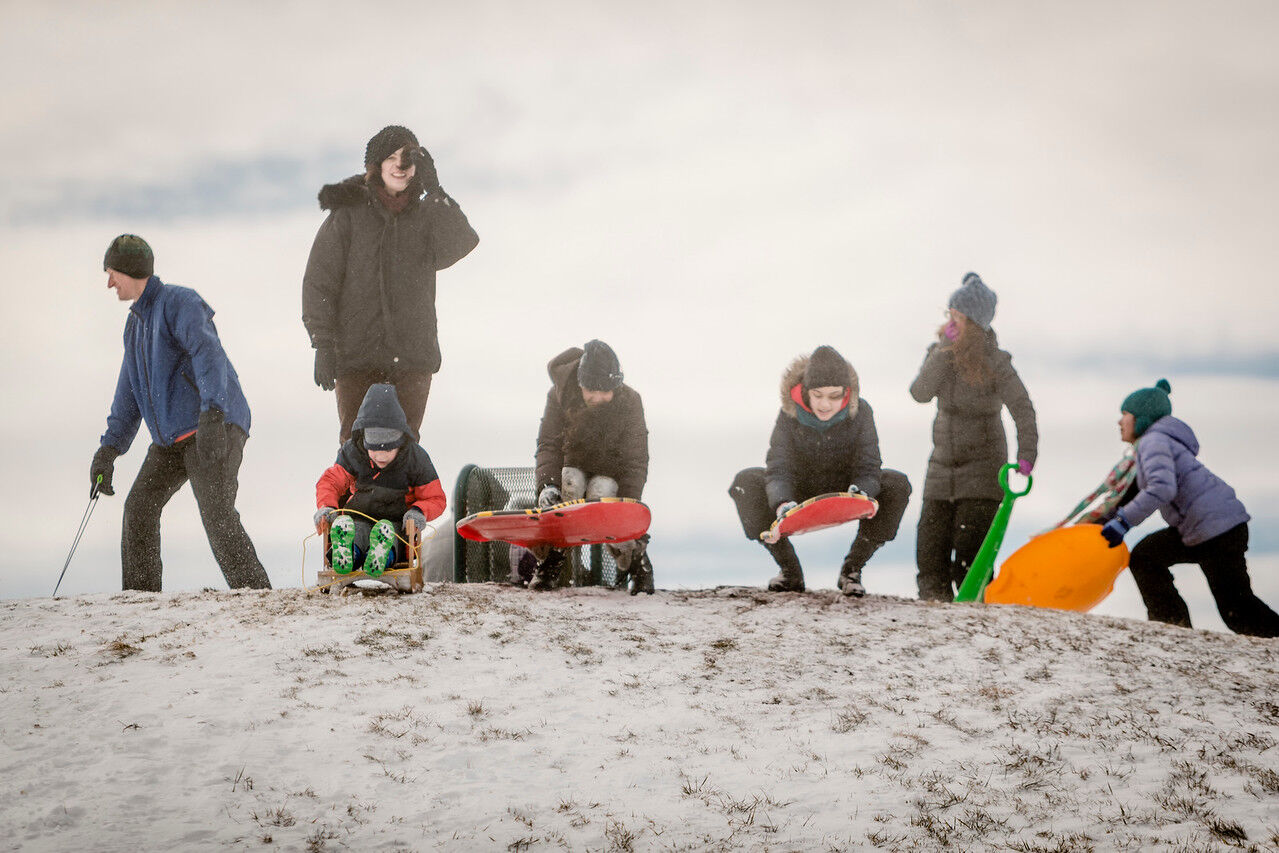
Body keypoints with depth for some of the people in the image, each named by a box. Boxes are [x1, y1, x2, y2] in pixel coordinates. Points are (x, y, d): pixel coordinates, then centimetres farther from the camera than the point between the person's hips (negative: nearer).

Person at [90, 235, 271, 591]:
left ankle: (256, 592, -18)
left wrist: (211, 414, -35)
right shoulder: (135, 323, 22)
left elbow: (209, 354, -22)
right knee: (139, 507, 5)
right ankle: (139, 594, 14)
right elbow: (129, 392, 27)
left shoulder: (179, 302, -7)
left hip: (215, 428, -9)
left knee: (216, 514, -19)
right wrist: (109, 448, 19)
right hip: (171, 438, 9)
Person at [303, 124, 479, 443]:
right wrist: (323, 343, -8)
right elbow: (319, 281, 2)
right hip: (357, 353, -2)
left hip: (413, 355, 2)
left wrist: (434, 192, -17)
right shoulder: (348, 214, 5)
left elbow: (457, 247, -10)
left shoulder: (425, 216, 11)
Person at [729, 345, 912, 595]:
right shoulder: (791, 413, -21)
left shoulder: (859, 412, -20)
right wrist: (782, 504, -49)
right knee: (746, 482, -26)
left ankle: (851, 570, -10)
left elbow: (868, 469, -21)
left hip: (844, 492, 0)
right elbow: (778, 470, -27)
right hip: (800, 494, 0)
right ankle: (790, 571, -10)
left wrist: (861, 493, -46)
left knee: (896, 485, -27)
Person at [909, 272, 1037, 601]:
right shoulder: (938, 353, 3)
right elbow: (920, 392, -13)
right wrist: (945, 350, -19)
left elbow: (1023, 410, -14)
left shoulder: (995, 362, -10)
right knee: (930, 549, 1)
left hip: (982, 467, -5)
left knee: (968, 552, -13)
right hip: (942, 465, 5)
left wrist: (1026, 454, -27)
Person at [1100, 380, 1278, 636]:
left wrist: (1123, 521, -23)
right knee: (1144, 556, 15)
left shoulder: (1154, 440, -8)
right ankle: (1174, 626, 13)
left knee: (1237, 611, -9)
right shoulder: (1155, 441, 23)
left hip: (1218, 527, -10)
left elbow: (1162, 488, -25)